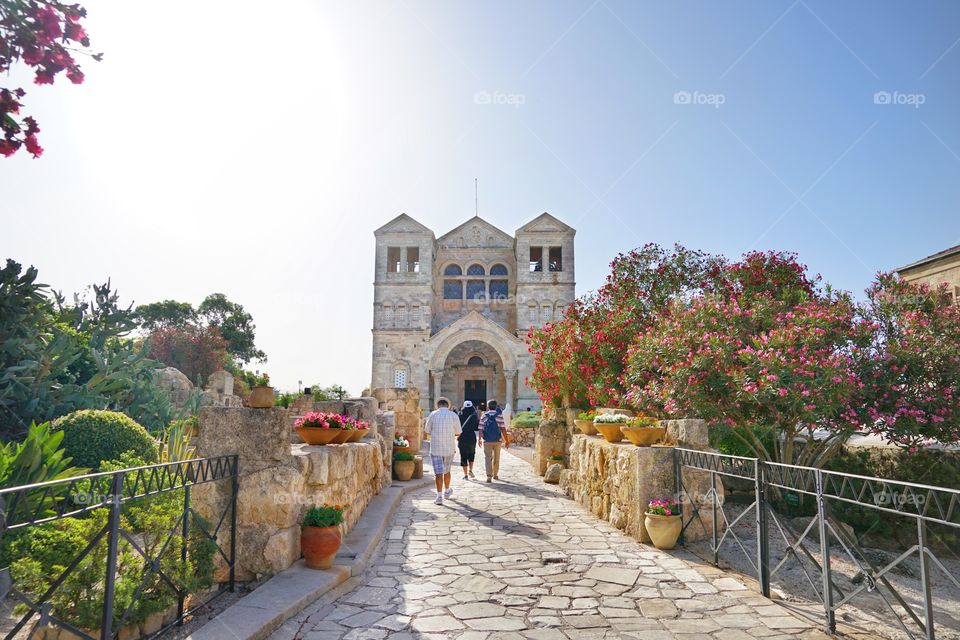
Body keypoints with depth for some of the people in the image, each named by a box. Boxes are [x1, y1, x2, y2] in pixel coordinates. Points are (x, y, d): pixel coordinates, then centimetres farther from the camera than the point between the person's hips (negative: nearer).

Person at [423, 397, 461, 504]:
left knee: (438, 472, -1)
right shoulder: (454, 415, -2)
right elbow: (458, 433, 2)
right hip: (449, 448, 2)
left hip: (435, 448, -2)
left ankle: (439, 496, -6)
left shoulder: (433, 415, -4)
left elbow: (427, 431, 1)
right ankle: (447, 491, 35)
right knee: (447, 471, 19)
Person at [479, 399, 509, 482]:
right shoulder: (499, 415, -2)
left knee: (488, 458, 0)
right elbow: (503, 429, -8)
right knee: (496, 458, 16)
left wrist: (480, 439, 16)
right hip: (497, 440, 0)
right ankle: (495, 475, 27)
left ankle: (489, 476, -13)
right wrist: (506, 441, -2)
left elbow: (481, 429, 0)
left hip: (487, 440, 0)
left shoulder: (484, 415, 0)